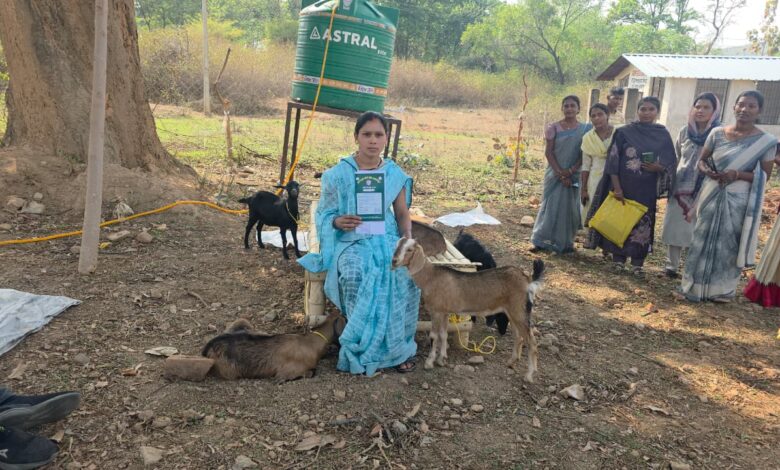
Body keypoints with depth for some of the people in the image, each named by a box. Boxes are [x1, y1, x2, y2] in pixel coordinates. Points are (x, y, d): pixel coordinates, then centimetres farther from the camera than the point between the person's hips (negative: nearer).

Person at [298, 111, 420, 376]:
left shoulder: (395, 175, 9)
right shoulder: (339, 173, 1)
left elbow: (403, 213, 13)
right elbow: (324, 212, 4)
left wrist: (407, 236, -7)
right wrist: (338, 222, -19)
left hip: (387, 238, 2)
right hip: (350, 241, -2)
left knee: (407, 274, -31)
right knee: (356, 275, -37)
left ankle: (397, 347, -12)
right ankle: (365, 347, -20)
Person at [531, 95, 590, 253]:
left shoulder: (585, 129, 2)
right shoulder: (553, 127, -2)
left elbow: (584, 154, -1)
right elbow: (548, 152, -5)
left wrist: (570, 172, -13)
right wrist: (560, 173, -12)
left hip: (574, 175, 1)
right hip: (555, 173, -1)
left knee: (569, 207, 5)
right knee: (550, 205, 1)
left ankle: (566, 242, 15)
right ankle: (541, 240, 5)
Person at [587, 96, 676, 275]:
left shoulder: (663, 135, 4)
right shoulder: (624, 132, -2)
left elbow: (670, 162, 8)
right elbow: (613, 161, -5)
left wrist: (659, 168, -15)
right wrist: (616, 187, -12)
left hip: (646, 190, 1)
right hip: (623, 186, -1)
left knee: (642, 224, 4)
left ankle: (637, 263, 13)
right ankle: (618, 260, 15)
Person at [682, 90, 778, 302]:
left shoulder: (766, 141, -6)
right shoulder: (717, 133, 2)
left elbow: (764, 176, -4)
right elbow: (702, 160, 10)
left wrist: (737, 174, -21)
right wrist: (708, 171, -12)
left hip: (738, 202, -2)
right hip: (712, 196, 2)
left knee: (729, 245, 5)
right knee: (703, 240, 8)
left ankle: (721, 289, 20)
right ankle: (697, 285, 21)